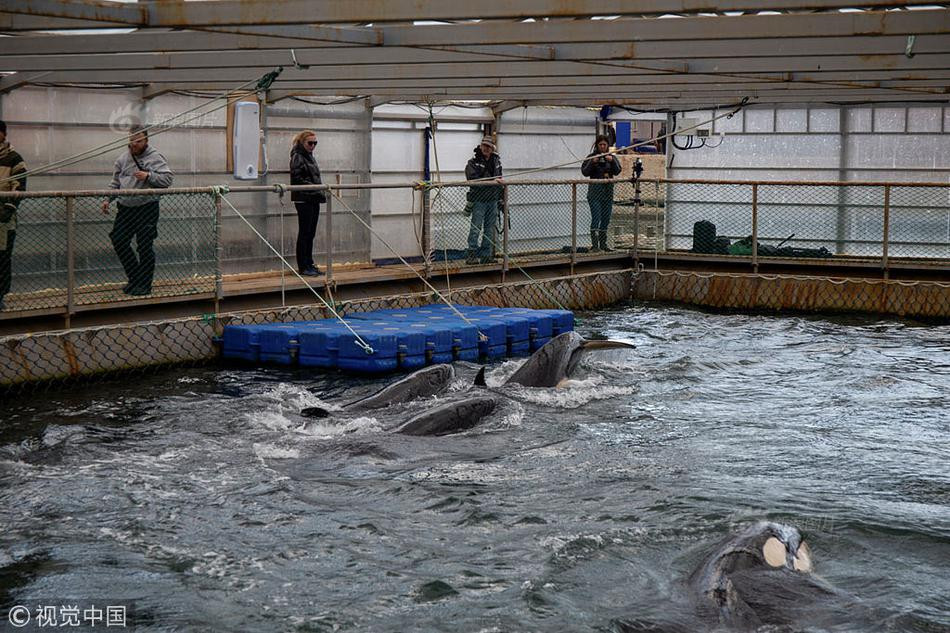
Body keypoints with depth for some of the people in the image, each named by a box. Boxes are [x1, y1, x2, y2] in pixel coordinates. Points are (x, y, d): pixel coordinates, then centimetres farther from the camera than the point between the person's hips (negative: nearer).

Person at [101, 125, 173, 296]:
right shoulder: (123, 158, 11)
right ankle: (134, 277, 22)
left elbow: (168, 179, -13)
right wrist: (108, 199, 10)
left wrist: (149, 176, -24)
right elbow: (116, 182, 20)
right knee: (119, 241, 6)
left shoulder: (155, 158, -6)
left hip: (146, 209, -6)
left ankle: (144, 284, 8)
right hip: (125, 208, 6)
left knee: (144, 247, -3)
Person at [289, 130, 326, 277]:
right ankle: (303, 267, -1)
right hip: (303, 199, -8)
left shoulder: (310, 157, 18)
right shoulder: (297, 157, -9)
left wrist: (321, 192, 10)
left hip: (314, 199, 8)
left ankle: (309, 264, 15)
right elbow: (297, 179, -17)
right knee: (304, 233, -5)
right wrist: (316, 189, -20)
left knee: (311, 233, 10)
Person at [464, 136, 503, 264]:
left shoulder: (496, 161, 12)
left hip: (493, 199, 6)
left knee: (490, 228, 7)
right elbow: (473, 179, -19)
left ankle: (486, 255, 12)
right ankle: (472, 255, -9)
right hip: (479, 199, -6)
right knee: (476, 227, -10)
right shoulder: (473, 162, -6)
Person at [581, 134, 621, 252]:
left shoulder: (611, 157, 10)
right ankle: (594, 245, -18)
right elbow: (584, 172, -4)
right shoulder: (592, 156, 2)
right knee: (596, 218, -14)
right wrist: (592, 163, -19)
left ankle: (603, 244, 17)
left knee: (606, 220, 8)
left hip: (608, 192, 4)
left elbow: (617, 171, -3)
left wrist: (612, 161, -19)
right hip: (595, 192, -4)